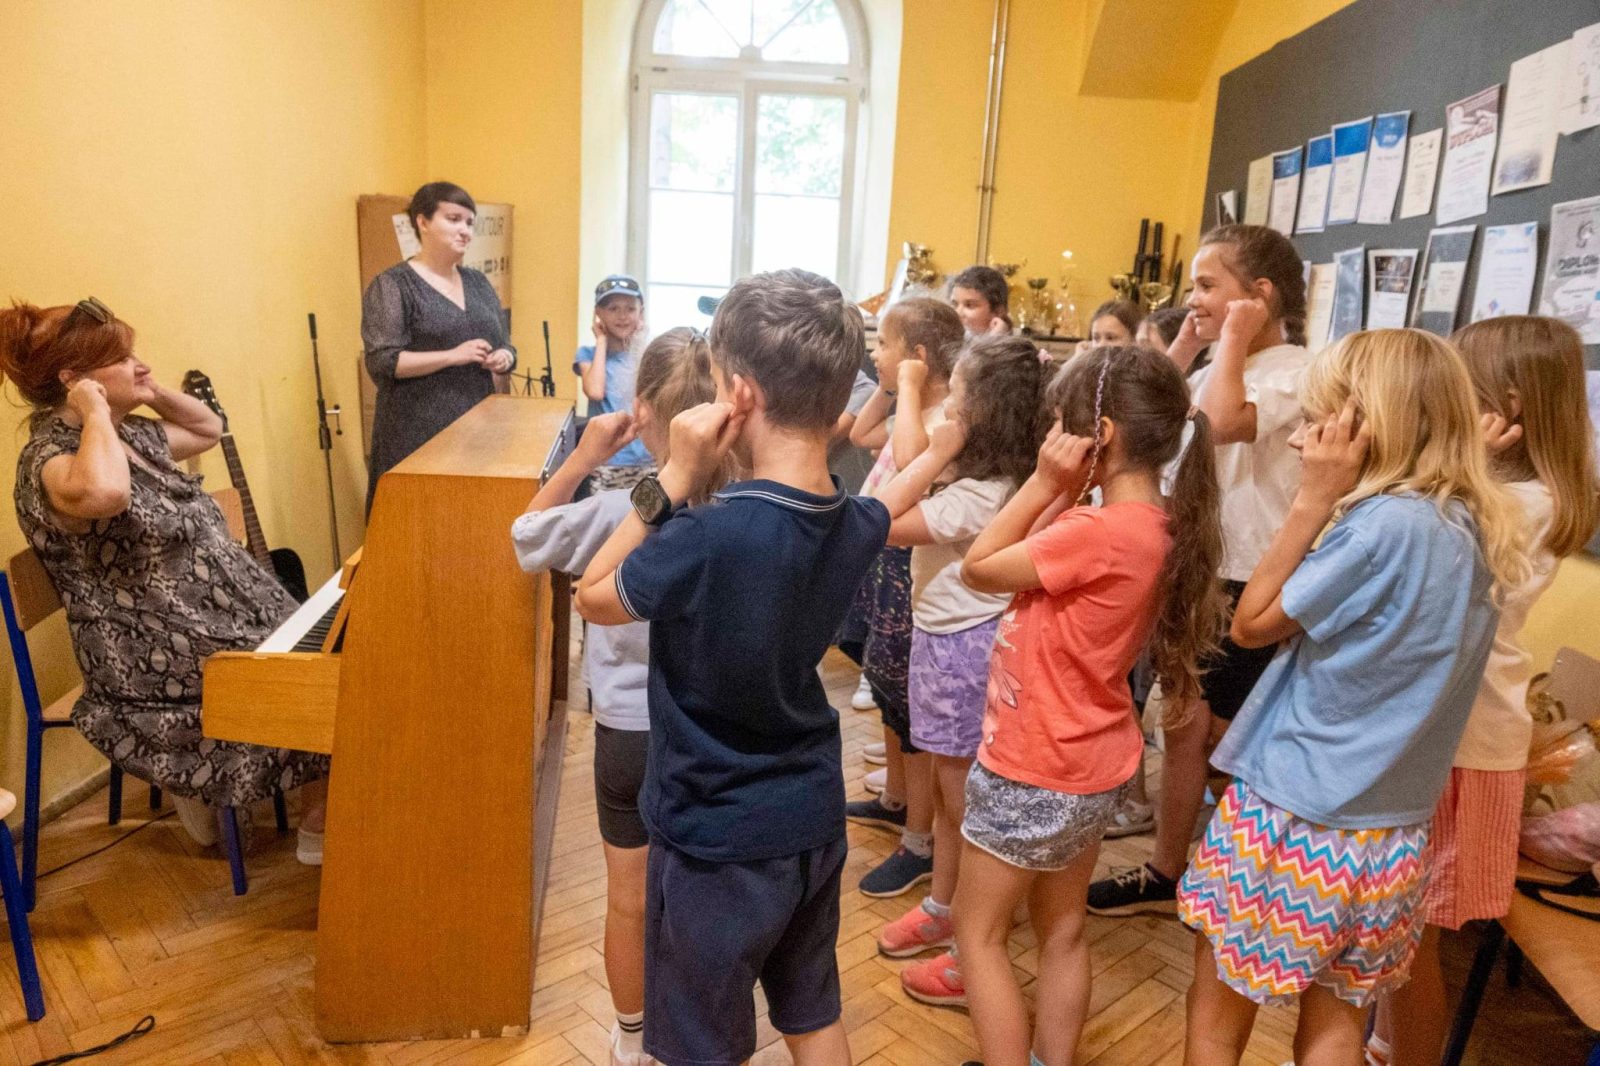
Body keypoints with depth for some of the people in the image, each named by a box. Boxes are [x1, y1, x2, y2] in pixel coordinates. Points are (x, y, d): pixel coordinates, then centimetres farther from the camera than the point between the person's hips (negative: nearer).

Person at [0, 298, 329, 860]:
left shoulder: (131, 434, 9)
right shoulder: (50, 458, -18)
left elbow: (208, 429, 27)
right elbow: (103, 494, -43)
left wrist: (155, 392, 10)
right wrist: (96, 411, -26)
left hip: (225, 622, 9)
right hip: (163, 662, -9)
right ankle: (318, 829, 11)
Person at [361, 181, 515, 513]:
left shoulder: (478, 283, 14)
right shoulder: (392, 285, -5)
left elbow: (505, 345, 19)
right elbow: (382, 363, -13)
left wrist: (504, 358, -5)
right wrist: (453, 356, -21)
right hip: (418, 435, -5)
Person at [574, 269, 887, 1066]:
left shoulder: (709, 538, -31)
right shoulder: (860, 527, -11)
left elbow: (592, 598, -12)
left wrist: (673, 481, -17)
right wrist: (708, 489, -7)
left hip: (717, 841, -6)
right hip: (814, 822, 6)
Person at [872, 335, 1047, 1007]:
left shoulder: (979, 494, -27)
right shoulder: (989, 477, 2)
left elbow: (878, 522, -25)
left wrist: (934, 454, -22)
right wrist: (937, 457, 2)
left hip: (961, 650, -10)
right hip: (945, 639, 10)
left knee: (967, 805, 5)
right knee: (949, 792, 23)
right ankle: (941, 911, 42)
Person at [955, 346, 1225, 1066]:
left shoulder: (1100, 532, -29)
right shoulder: (1158, 525, 0)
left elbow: (979, 567, -16)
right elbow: (1029, 562, 5)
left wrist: (1047, 484, -16)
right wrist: (1066, 493, -5)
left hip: (1035, 771, -9)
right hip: (1087, 765, 9)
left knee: (978, 932, 11)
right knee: (1063, 932, 21)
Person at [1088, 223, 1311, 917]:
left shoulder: (1296, 370, -15)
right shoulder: (1216, 370, 11)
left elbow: (1221, 422, -34)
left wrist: (1233, 337, -23)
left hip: (1252, 585, -8)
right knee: (1184, 723, 15)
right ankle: (1165, 873, 30)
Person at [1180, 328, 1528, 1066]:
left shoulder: (1386, 523, -22)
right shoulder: (1472, 528, 2)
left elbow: (1252, 624, -12)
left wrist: (1314, 498, -12)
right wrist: (1331, 501, 1)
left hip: (1293, 822, -7)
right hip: (1390, 836, 7)